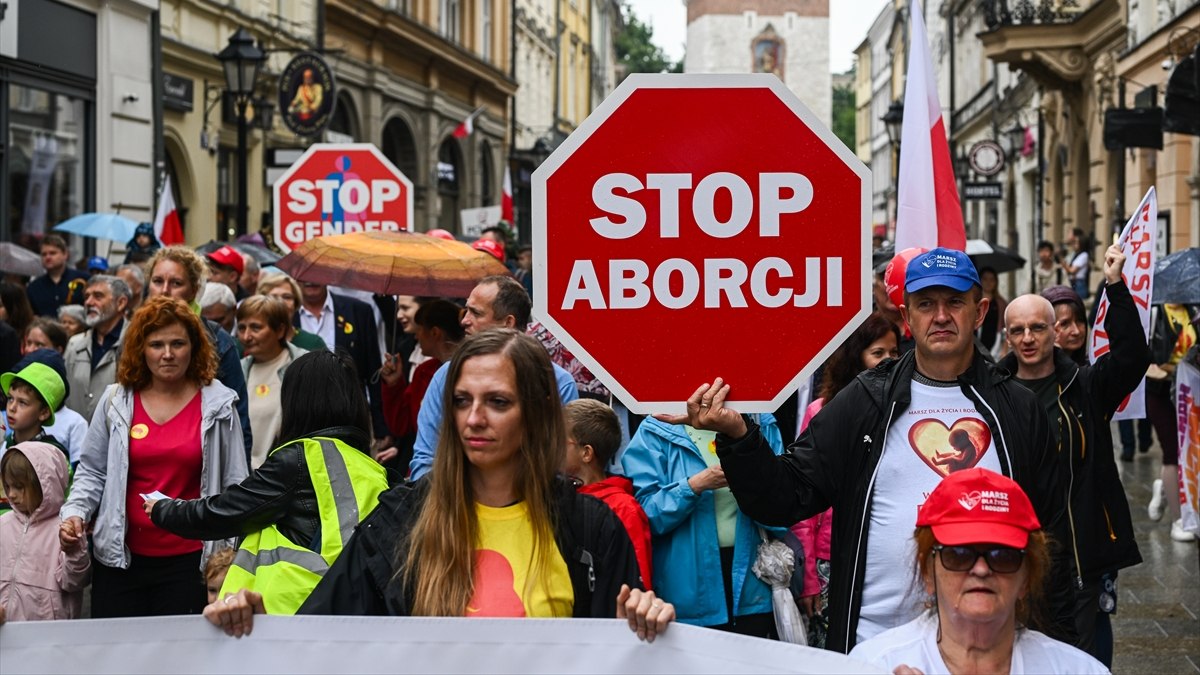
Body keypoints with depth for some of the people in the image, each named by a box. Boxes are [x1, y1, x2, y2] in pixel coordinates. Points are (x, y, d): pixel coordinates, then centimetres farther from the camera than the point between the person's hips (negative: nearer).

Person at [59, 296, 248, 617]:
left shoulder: (217, 404, 0)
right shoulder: (116, 401, 4)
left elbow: (236, 484, 2)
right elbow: (92, 471, 10)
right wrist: (75, 513, -7)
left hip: (188, 559, -2)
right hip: (120, 556, 2)